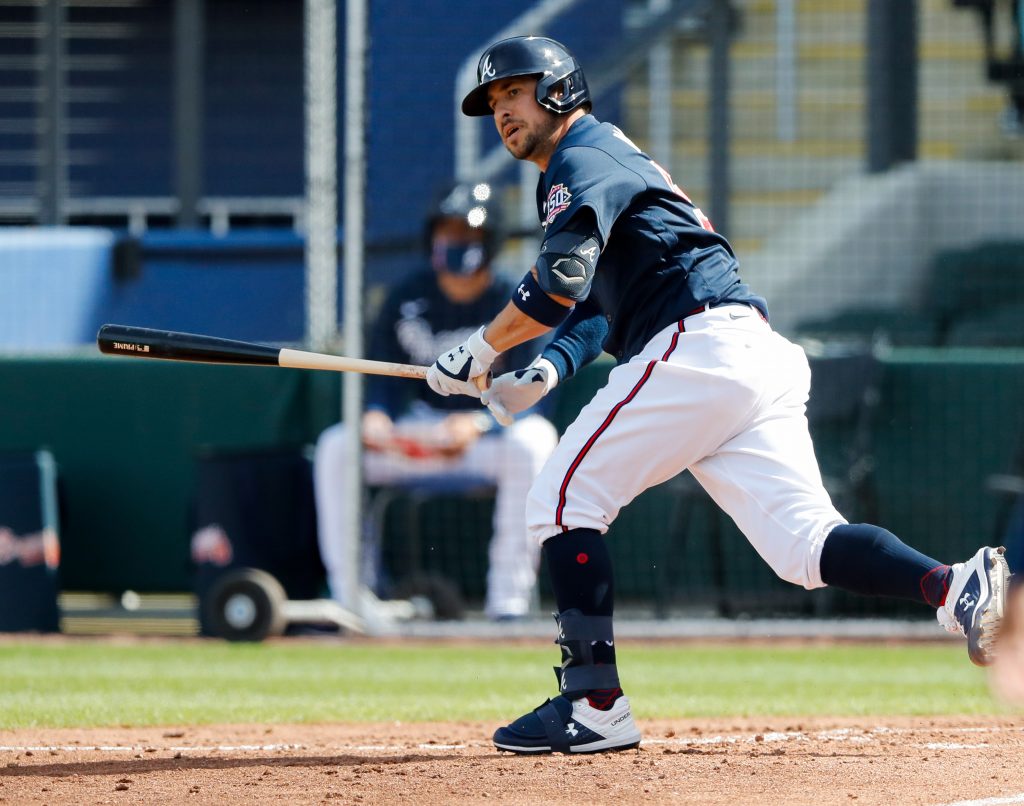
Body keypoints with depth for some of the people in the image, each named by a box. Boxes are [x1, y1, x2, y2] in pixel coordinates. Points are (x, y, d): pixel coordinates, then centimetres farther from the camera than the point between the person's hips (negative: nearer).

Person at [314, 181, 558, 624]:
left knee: (530, 443, -37)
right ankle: (348, 593, -16)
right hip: (420, 431, 4)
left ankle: (509, 595, -32)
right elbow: (384, 381, 2)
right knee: (334, 446, -18)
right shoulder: (406, 299, 2)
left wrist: (477, 423, -36)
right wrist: (377, 416, -22)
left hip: (494, 428, -4)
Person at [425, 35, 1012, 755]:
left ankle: (595, 705, -5)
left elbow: (562, 281, -16)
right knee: (806, 541, -3)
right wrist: (545, 372, 11)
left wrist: (480, 351, -5)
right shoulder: (613, 159, 32)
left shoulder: (582, 159, 1)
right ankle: (958, 587, -24)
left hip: (698, 345, -9)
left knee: (564, 501, -1)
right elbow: (592, 302, 29)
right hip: (762, 358, 9)